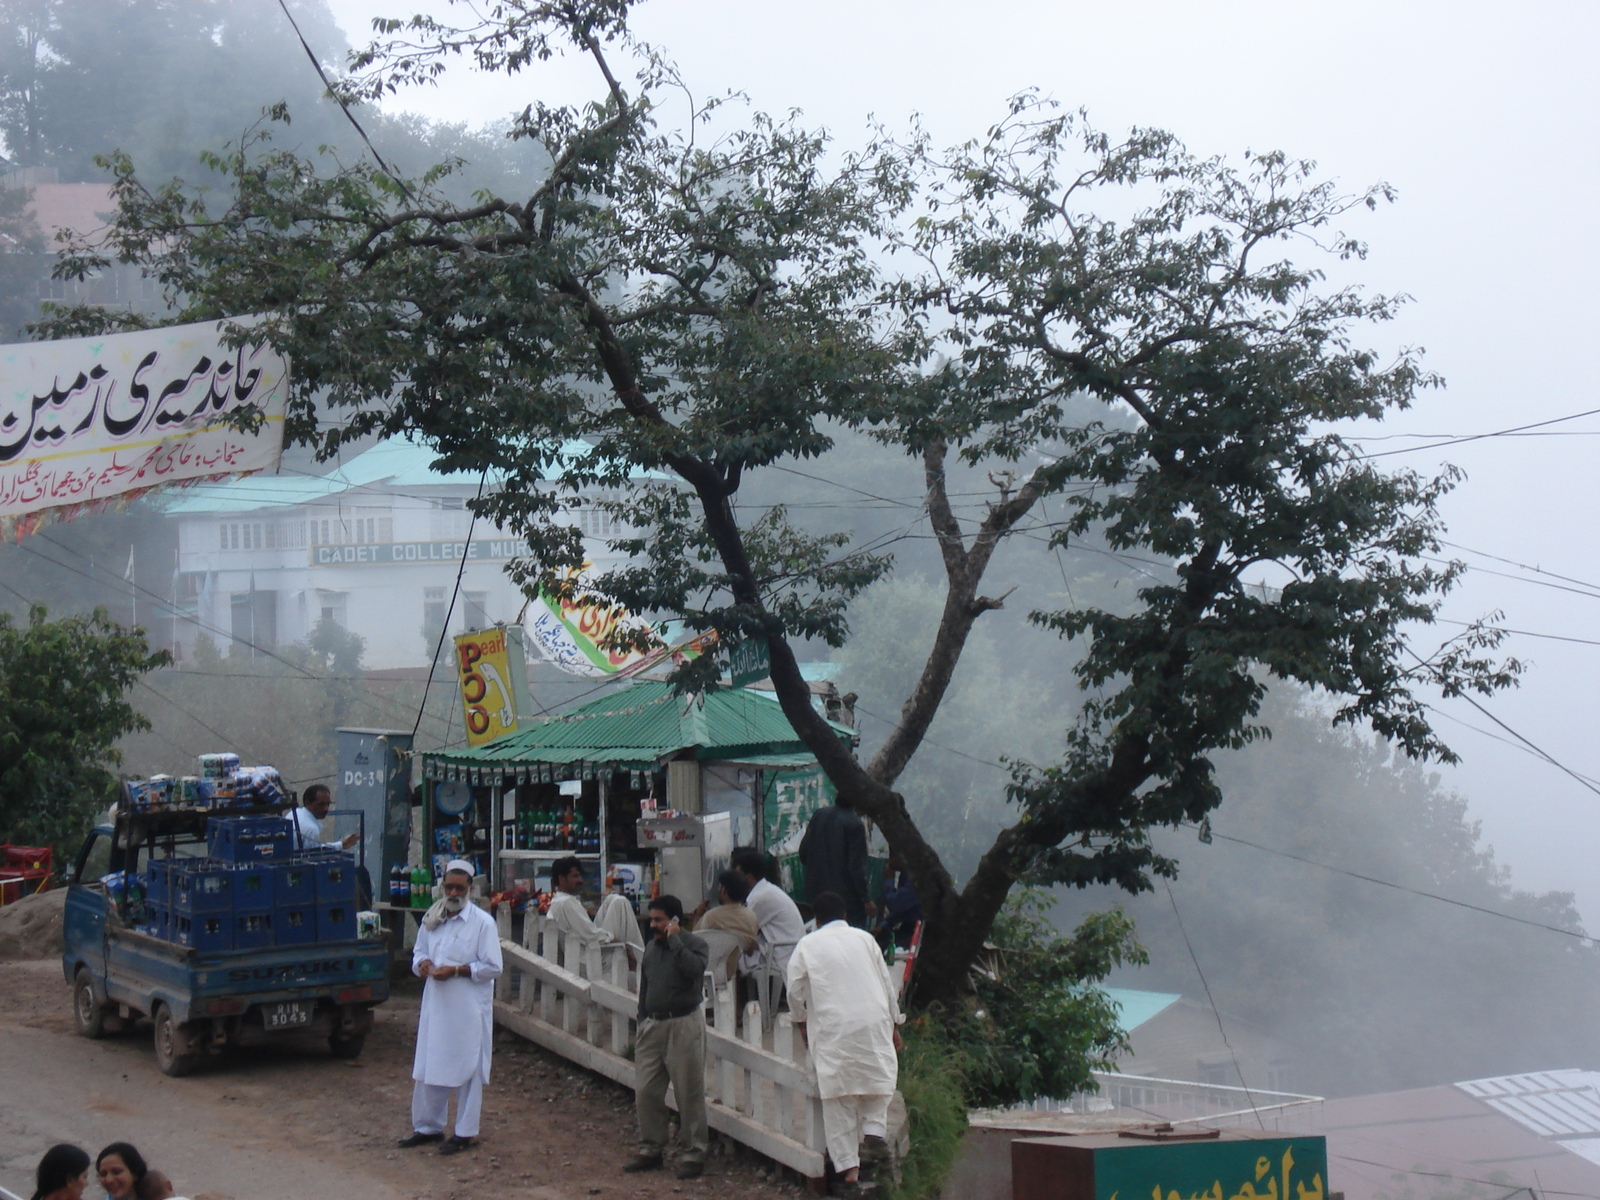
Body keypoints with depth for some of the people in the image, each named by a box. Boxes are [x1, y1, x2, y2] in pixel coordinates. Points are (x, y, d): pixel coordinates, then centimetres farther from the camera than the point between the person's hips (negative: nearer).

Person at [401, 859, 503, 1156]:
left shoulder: (482, 922, -8)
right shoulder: (431, 919, 9)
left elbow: (493, 967, -10)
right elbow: (419, 952, 19)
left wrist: (457, 970, -19)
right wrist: (422, 963, -5)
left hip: (468, 1008, -6)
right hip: (435, 1004, 6)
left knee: (467, 1070, 2)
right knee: (428, 1068, 11)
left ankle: (466, 1132, 12)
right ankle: (428, 1126, 25)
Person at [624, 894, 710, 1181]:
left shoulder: (694, 945, -5)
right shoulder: (652, 948, 15)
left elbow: (694, 968, -27)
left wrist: (675, 940, -19)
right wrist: (642, 1023, 18)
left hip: (683, 1027, -6)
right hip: (652, 1026, 7)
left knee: (689, 1095, -1)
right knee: (646, 1092, 7)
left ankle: (693, 1154, 6)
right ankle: (651, 1149, 19)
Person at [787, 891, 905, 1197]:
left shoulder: (807, 945, 6)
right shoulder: (864, 939, 10)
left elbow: (795, 992, 7)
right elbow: (886, 985, 13)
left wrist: (801, 1022, 25)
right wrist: (894, 1026, 23)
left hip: (832, 1031, -1)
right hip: (873, 1024, 1)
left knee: (839, 1102, 3)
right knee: (880, 1076, 22)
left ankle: (849, 1171, 1)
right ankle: (874, 1128, -1)